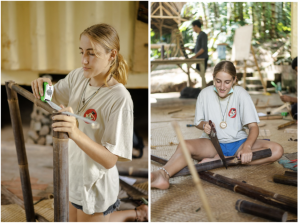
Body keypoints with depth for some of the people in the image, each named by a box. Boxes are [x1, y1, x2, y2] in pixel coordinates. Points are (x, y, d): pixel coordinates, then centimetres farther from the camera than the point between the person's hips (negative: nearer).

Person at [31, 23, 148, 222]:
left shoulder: (120, 99, -30)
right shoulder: (79, 76, -10)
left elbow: (110, 160, -30)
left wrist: (76, 133, -45)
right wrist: (43, 86, -17)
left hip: (96, 184, -7)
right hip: (74, 173, 7)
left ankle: (135, 214, 33)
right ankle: (112, 206, 45)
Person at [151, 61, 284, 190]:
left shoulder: (241, 94, -9)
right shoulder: (205, 94, -5)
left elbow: (253, 126, -13)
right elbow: (198, 122, 8)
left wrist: (247, 146, -33)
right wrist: (204, 125, -18)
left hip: (238, 143, 1)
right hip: (213, 143, 0)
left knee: (277, 150, -25)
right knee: (184, 146, -30)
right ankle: (163, 175, -59)